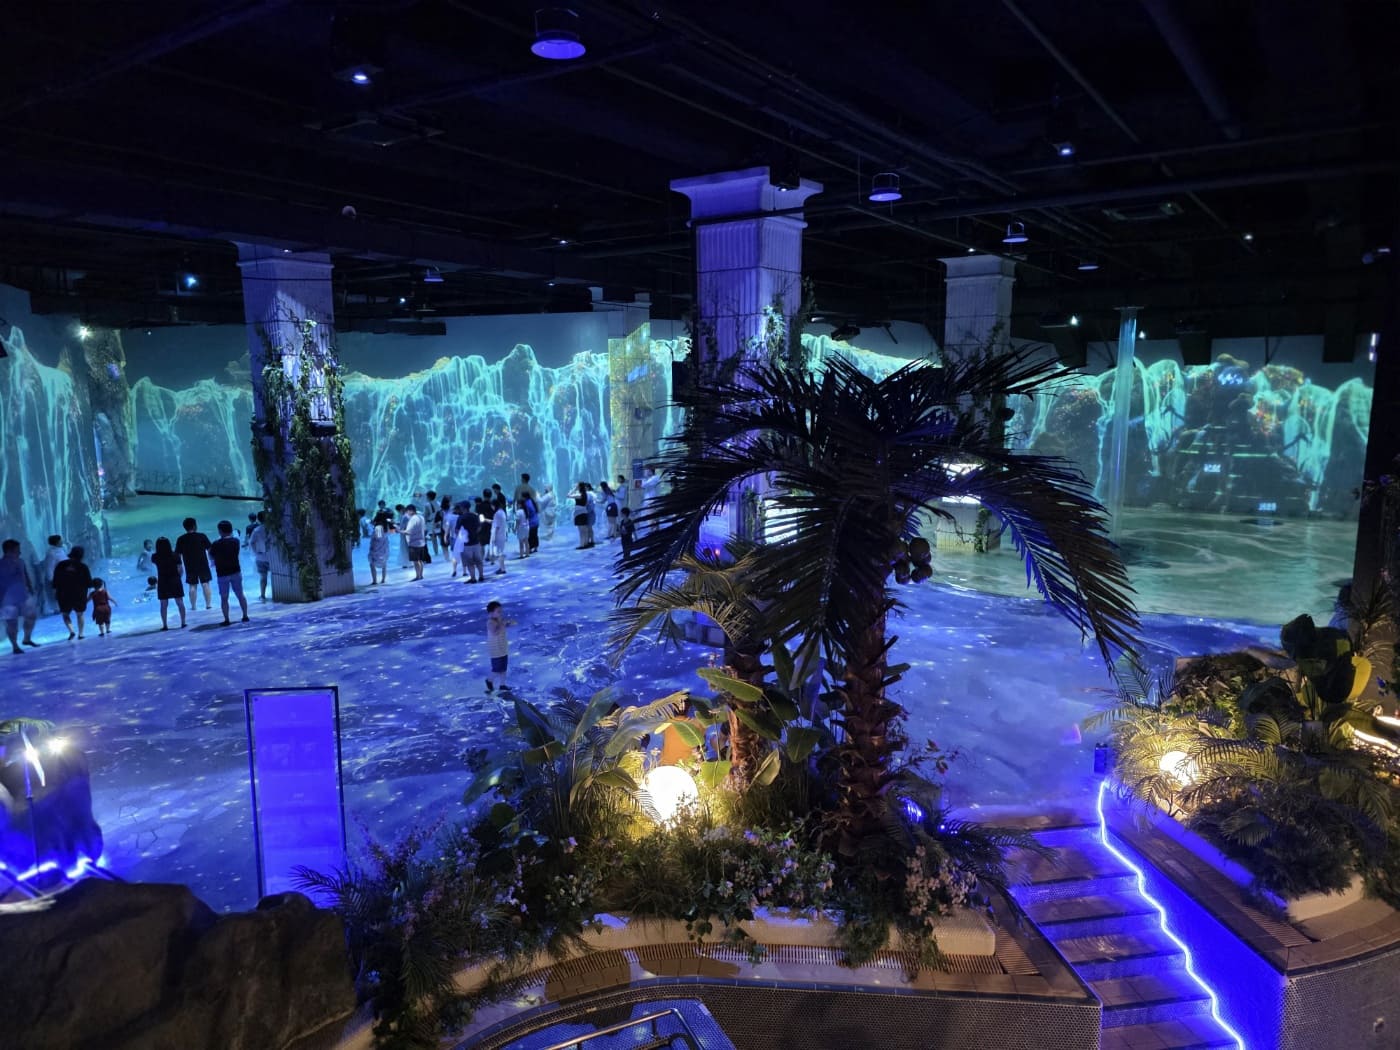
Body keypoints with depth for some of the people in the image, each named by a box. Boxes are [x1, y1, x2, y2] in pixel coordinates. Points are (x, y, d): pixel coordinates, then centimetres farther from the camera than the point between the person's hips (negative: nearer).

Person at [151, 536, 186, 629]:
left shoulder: (155, 557, -8)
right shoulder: (175, 555, -10)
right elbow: (180, 569, -8)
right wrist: (178, 577, 8)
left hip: (162, 582, 0)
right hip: (175, 581, 0)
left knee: (164, 605, 7)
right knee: (180, 602, 8)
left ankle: (165, 625, 7)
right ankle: (183, 622, 10)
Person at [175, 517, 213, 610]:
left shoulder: (181, 539, -2)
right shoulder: (202, 536, -7)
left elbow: (178, 555, 1)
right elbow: (209, 549, -4)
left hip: (190, 566, 1)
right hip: (203, 564, -1)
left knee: (192, 586, 8)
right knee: (205, 584, 4)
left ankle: (193, 606, 11)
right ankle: (208, 604, 3)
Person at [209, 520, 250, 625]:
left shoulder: (216, 544, -13)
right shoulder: (236, 541, -2)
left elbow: (211, 558, 0)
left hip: (222, 574, -3)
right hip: (236, 572, 3)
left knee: (224, 598, 4)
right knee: (240, 595, 13)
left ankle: (226, 620, 2)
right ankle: (245, 616, 16)